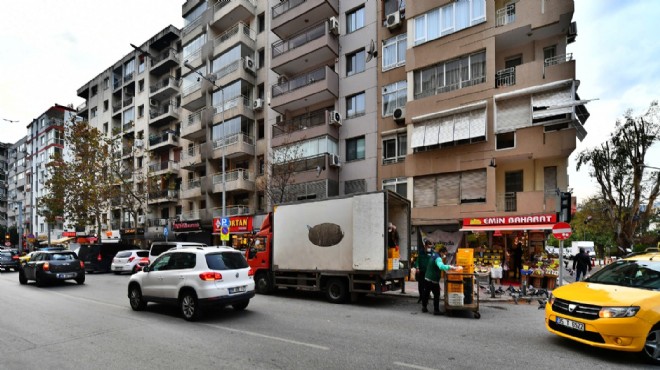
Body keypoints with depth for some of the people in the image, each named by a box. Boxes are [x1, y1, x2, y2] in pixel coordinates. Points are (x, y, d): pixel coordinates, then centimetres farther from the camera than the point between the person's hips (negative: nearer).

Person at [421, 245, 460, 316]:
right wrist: (450, 267, -37)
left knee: (426, 294, 16)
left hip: (427, 278, 9)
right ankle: (436, 310, 6)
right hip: (433, 280, -9)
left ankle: (424, 307, 25)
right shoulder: (438, 258, -17)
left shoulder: (433, 256, 12)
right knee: (436, 295, 2)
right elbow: (441, 266, -37)